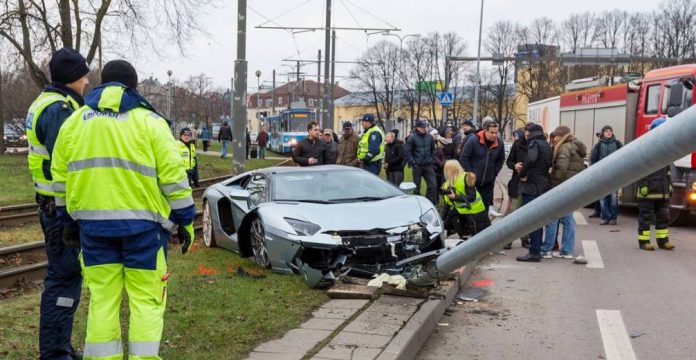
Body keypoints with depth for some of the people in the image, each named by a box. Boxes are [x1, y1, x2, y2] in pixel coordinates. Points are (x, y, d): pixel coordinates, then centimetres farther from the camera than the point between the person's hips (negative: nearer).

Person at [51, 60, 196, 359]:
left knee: (102, 300, 10)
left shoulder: (74, 121, 12)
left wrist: (67, 218, 22)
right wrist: (185, 221, 2)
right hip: (141, 223, -3)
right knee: (146, 301, 4)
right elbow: (173, 177, -4)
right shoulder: (149, 121, 0)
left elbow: (60, 177, 13)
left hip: (93, 223, 4)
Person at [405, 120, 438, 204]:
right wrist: (413, 163, -10)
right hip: (417, 166, -3)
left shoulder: (430, 137, 9)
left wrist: (432, 162, 7)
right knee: (416, 187, 5)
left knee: (433, 185, -4)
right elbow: (407, 151, -5)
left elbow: (433, 150, 17)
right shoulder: (412, 138, -3)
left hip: (429, 166, 3)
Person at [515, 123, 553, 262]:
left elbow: (531, 160, -29)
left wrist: (522, 174, -15)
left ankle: (534, 252, -7)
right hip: (544, 186, 9)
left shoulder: (534, 143, -10)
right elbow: (549, 163, 16)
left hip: (532, 187, -9)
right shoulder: (546, 144, 17)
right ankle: (537, 249, 21)